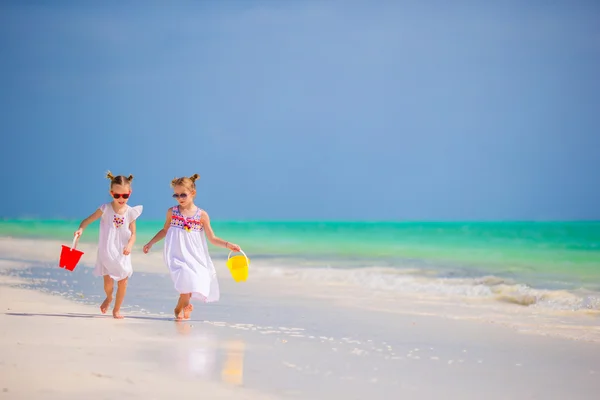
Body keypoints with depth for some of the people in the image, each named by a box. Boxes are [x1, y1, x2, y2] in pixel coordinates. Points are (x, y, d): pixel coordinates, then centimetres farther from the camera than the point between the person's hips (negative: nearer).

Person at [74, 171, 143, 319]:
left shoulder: (130, 212, -3)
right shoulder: (105, 209, -8)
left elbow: (133, 233, 0)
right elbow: (88, 220, -4)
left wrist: (129, 246, -18)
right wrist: (81, 229, -24)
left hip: (122, 253, 2)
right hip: (107, 251, -1)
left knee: (123, 281, 0)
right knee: (108, 281, -6)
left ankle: (117, 309, 20)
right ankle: (108, 298, 31)